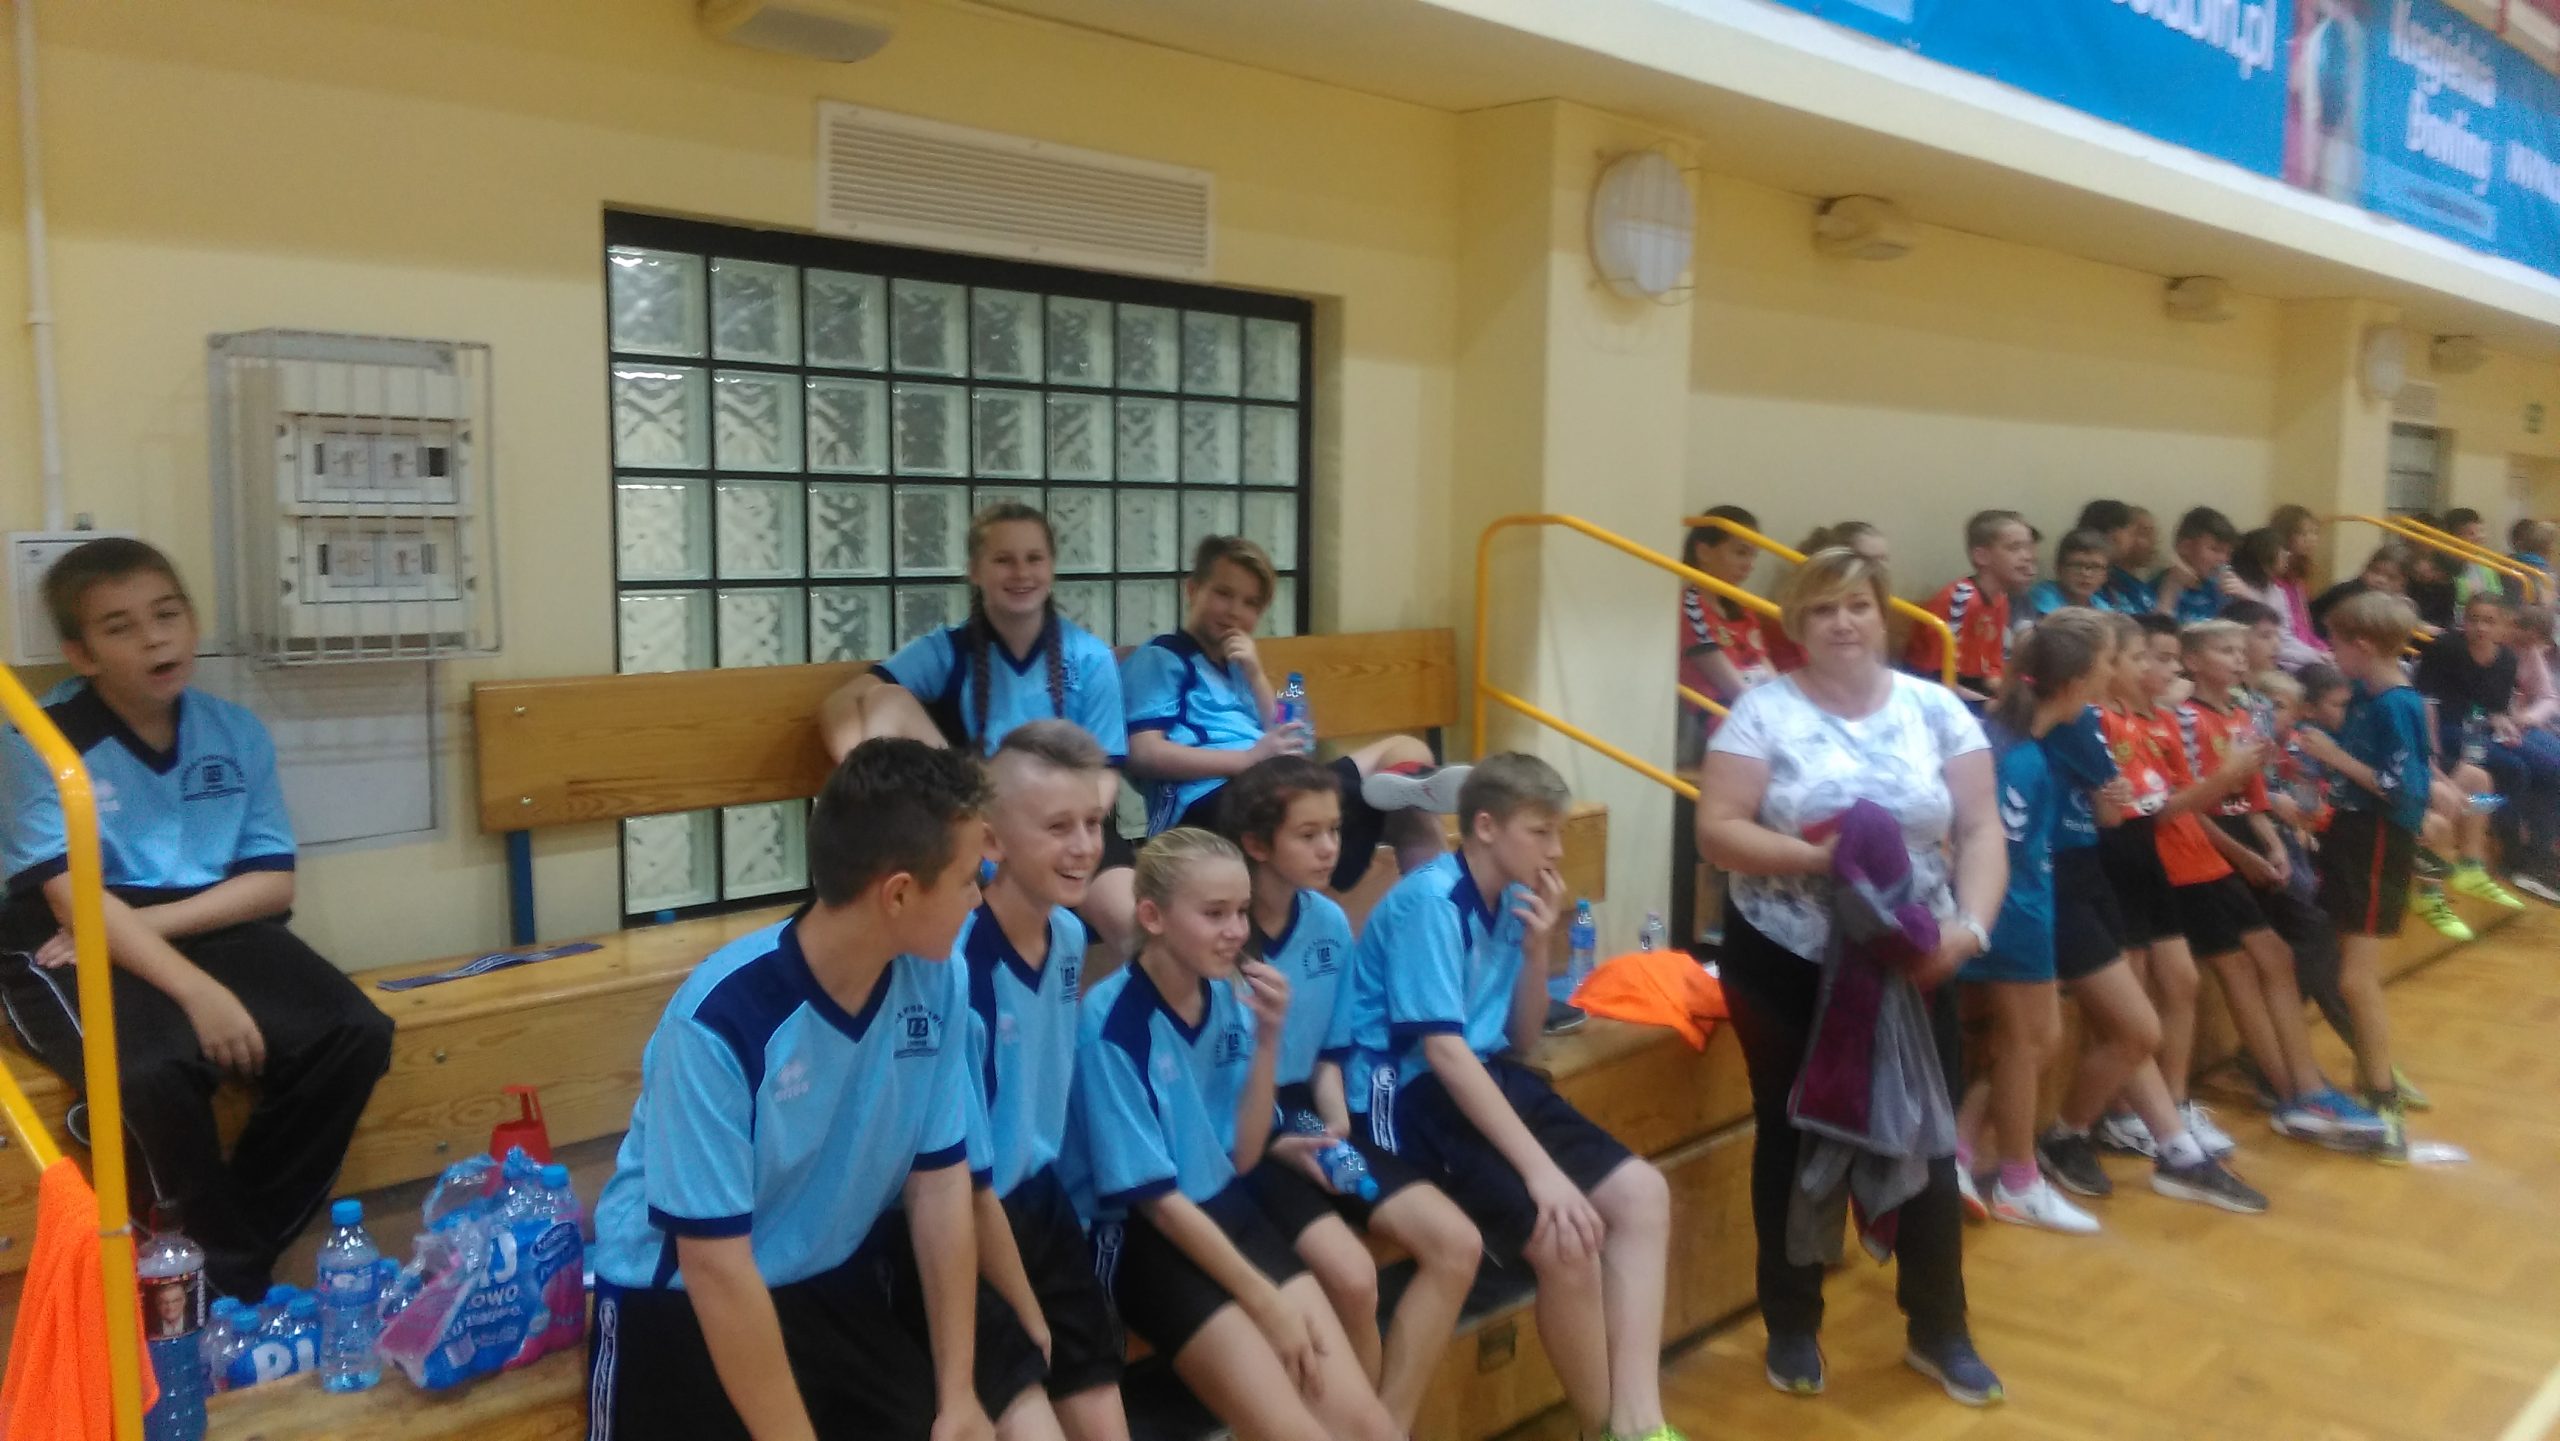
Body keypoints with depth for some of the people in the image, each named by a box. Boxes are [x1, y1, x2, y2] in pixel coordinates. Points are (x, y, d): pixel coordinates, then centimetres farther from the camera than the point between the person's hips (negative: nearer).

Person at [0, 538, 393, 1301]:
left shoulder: (235, 731, 5)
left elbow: (273, 882, 3)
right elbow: (78, 902, -17)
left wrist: (151, 919, -13)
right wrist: (198, 991, -28)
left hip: (214, 931, 5)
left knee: (355, 1035, -18)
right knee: (156, 1073, -35)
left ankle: (243, 1256, -3)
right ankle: (229, 1273, -10)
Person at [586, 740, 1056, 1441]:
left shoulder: (936, 981, -11)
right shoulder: (721, 1020, -28)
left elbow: (938, 1189, -6)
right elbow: (717, 1269, -24)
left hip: (847, 1267, 5)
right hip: (686, 1296, -4)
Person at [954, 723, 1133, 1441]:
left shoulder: (1069, 934, -3)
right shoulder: (956, 971, -26)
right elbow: (966, 1182, -18)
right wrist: (1030, 1323, -9)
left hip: (1039, 1203, 6)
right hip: (964, 1226, -6)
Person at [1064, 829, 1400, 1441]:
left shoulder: (1230, 997, 0)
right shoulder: (1113, 1022, -18)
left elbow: (1241, 1156, 3)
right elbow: (1154, 1197, -15)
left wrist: (1267, 1038, -10)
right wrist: (1266, 1301, -11)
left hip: (1230, 1211, 6)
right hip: (1141, 1238, -6)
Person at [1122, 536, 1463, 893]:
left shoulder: (1232, 666, 31)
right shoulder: (1160, 657, 5)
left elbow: (1283, 741, 20)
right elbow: (1144, 753, -11)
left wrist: (1255, 675, 7)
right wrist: (1250, 758, -18)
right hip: (1208, 803, -9)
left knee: (1404, 750, 1)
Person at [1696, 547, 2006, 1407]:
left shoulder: (1937, 710, 1)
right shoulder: (1765, 713, -7)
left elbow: (1981, 829, -3)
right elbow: (1716, 830, -13)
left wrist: (1970, 922, -18)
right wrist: (1815, 856, -25)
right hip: (1785, 964, -2)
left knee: (1926, 1140, 8)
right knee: (1794, 1141, 11)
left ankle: (1939, 1332, 28)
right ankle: (1792, 1328, 28)